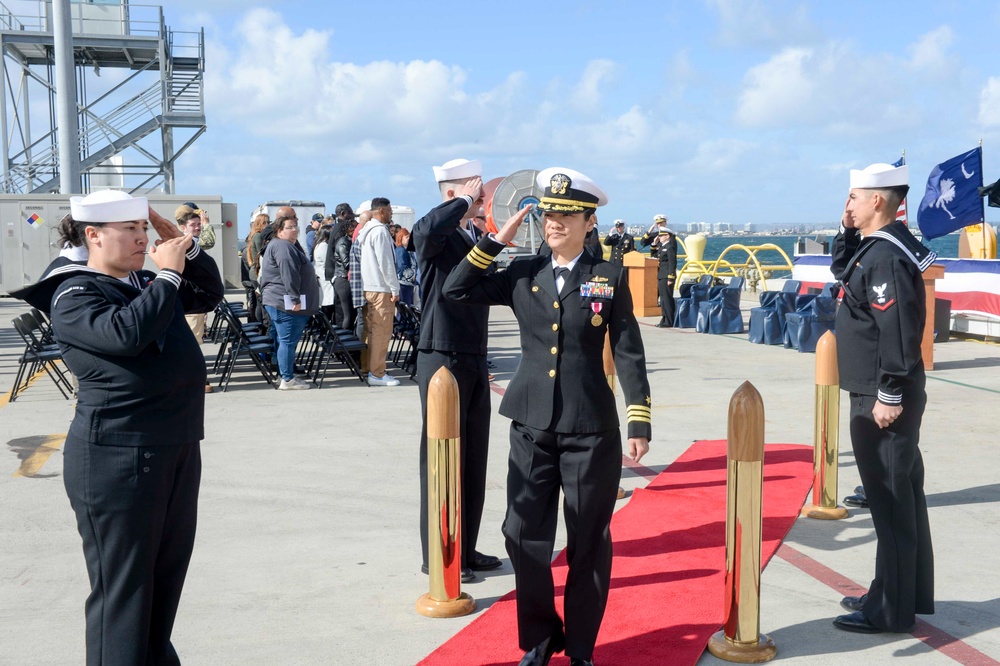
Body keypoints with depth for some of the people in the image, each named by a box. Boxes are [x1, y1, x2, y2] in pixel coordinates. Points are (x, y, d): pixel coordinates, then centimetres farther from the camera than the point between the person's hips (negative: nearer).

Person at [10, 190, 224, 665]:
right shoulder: (73, 295, -9)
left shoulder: (145, 284, 13)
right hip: (116, 458, -8)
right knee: (122, 585, -1)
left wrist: (187, 249, 7)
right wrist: (168, 275, -18)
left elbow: (210, 295, 22)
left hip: (177, 448, 8)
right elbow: (125, 333, -28)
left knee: (168, 572, 18)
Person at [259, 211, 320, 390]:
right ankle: (287, 379, -4)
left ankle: (286, 376, 22)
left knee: (284, 341, 15)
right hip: (286, 304, -11)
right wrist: (295, 299, -24)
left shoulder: (290, 245, 22)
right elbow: (288, 274, -23)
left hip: (279, 302, 11)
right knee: (288, 341, -7)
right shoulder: (282, 247, -14)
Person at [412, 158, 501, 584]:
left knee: (473, 460, 13)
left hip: (474, 361, 8)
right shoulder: (437, 237, -11)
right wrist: (466, 201, -21)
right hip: (443, 360, -8)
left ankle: (466, 550, 25)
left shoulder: (472, 239, 15)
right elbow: (423, 230, -36)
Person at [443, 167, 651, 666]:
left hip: (591, 430, -2)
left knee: (588, 543, 8)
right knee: (525, 536, 5)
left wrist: (640, 423, -5)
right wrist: (497, 240, -2)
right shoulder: (522, 274, 7)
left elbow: (629, 354, -1)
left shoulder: (610, 278, 0)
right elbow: (457, 290, 2)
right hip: (531, 426, 2)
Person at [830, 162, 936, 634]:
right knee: (901, 494, 17)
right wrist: (847, 232, 13)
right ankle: (911, 594, 29)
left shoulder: (886, 254, -19)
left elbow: (896, 329, -25)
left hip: (882, 398, -11)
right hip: (880, 391, 11)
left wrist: (889, 395, -23)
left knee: (890, 499, -3)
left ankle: (891, 609, 6)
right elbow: (841, 272, 30)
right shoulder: (874, 245, 11)